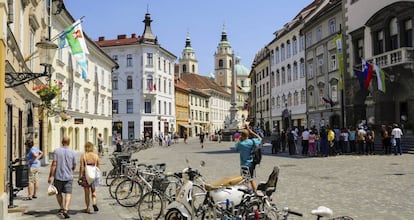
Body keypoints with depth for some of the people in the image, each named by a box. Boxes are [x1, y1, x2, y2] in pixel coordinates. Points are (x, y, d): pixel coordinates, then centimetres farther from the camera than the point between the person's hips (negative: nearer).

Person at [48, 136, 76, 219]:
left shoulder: (56, 151, -4)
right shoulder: (72, 152, 1)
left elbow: (54, 164, -10)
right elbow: (74, 167, 7)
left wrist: (51, 176, -7)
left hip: (58, 176, 0)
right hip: (68, 176, 0)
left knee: (58, 193, 19)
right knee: (68, 194, -2)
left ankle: (61, 208, 32)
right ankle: (65, 210, -17)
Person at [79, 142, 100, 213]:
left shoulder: (83, 156, -7)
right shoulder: (96, 156, 0)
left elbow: (81, 167, -10)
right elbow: (98, 167, 5)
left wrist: (80, 177, -3)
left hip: (86, 176, -2)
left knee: (87, 193, 9)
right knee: (93, 191, 16)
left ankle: (88, 208, 16)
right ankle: (94, 203, -8)